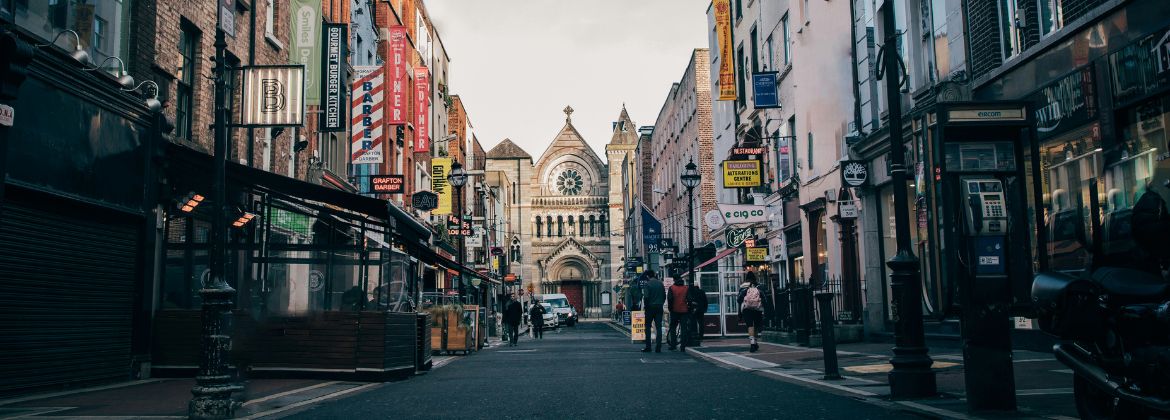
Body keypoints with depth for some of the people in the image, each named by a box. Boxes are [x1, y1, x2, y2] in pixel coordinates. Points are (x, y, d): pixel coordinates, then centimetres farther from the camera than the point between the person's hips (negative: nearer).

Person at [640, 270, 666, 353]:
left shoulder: (648, 284, -9)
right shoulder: (660, 283, 7)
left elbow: (646, 297, -16)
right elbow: (664, 296, 8)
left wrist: (645, 306, -4)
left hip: (650, 307, -4)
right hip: (659, 307, 4)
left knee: (648, 326, 7)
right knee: (658, 327, 4)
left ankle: (648, 347, 5)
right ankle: (658, 348, 0)